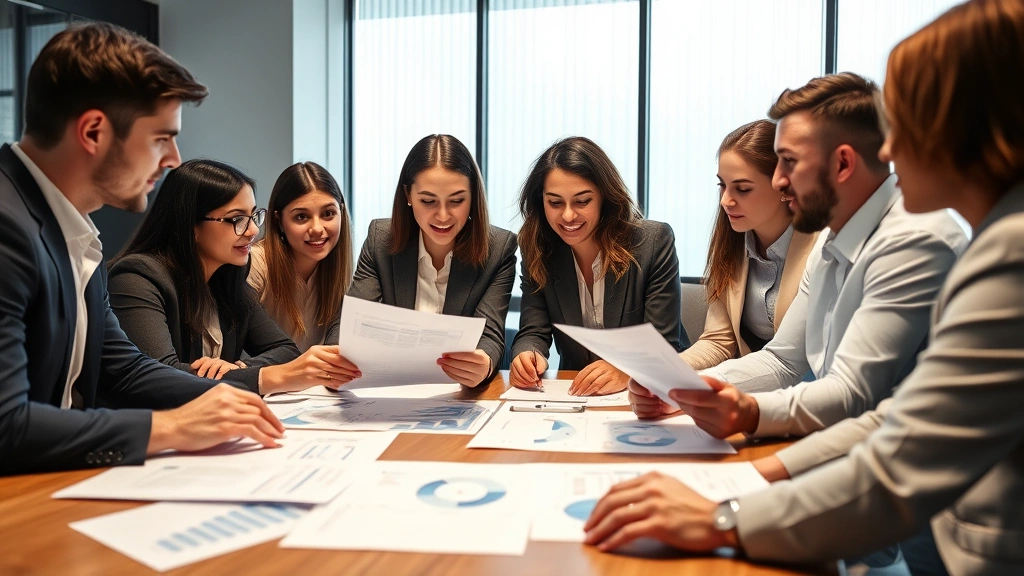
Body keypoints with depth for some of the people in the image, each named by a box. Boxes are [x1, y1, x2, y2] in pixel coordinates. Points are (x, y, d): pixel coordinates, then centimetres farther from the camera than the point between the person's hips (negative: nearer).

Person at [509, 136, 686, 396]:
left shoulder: (655, 241, -11)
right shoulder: (537, 250, -3)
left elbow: (665, 346, -14)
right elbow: (533, 333, -4)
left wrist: (626, 372, -35)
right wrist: (528, 356, -28)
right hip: (574, 393, 2)